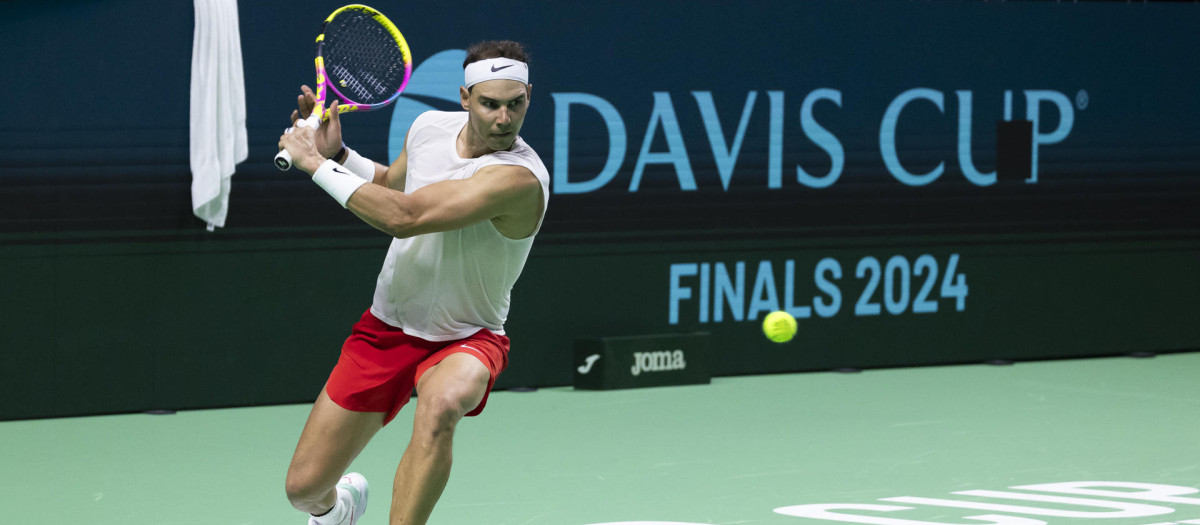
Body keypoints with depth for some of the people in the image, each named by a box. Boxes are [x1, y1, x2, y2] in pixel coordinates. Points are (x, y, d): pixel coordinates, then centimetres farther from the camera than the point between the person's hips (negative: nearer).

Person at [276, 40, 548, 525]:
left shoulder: (521, 178, -28)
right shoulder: (429, 127, -6)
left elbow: (404, 217, -34)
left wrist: (316, 163, -25)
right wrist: (336, 154, 0)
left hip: (465, 341, -5)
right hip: (386, 326, 5)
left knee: (440, 404, -43)